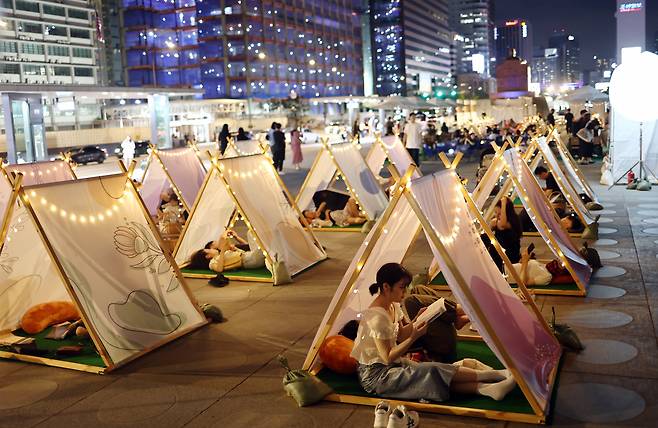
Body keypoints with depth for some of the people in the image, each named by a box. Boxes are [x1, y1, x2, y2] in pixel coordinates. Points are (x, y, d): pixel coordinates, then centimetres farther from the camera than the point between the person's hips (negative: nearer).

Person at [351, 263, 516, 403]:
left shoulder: (393, 306, 4)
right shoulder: (377, 316, -24)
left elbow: (399, 336, 13)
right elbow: (387, 357, -21)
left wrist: (417, 320, -2)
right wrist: (414, 337, -24)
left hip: (393, 364, 9)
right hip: (375, 375, -9)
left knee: (440, 375, -11)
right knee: (434, 372, -21)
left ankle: (488, 388, -22)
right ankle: (493, 374, -18)